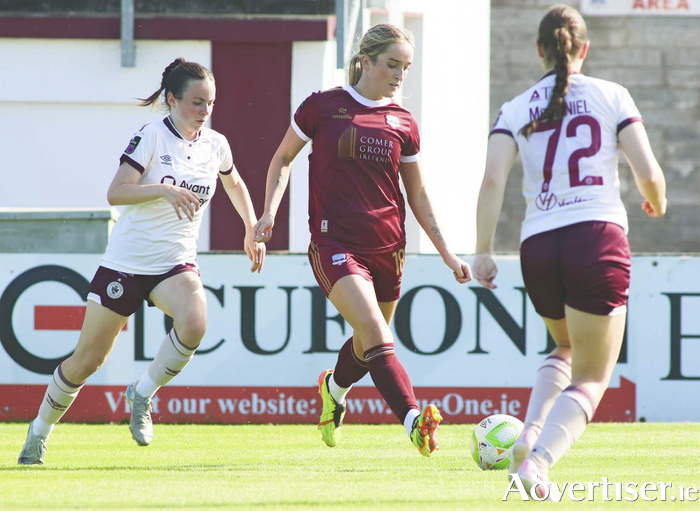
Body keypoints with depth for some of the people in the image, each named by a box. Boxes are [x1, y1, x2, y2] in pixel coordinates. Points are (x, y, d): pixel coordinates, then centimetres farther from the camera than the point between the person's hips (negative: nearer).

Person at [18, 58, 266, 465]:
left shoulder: (216, 145, 4)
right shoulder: (152, 136, -11)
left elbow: (235, 185, 27)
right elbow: (115, 192, -21)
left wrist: (253, 232, 24)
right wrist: (164, 189, -34)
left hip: (176, 263, 3)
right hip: (126, 261, -3)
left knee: (195, 323, -31)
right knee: (87, 360, 2)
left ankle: (142, 394, -7)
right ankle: (40, 431, 27)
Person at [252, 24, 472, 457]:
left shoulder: (403, 124, 8)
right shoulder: (323, 107, -1)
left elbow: (417, 195, 16)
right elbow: (284, 158, 11)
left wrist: (447, 254, 13)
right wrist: (270, 211, -3)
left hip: (387, 247, 5)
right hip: (335, 242, -5)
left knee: (371, 339, 15)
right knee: (375, 333, -23)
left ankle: (334, 388, 47)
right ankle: (414, 419, -35)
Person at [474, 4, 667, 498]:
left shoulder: (517, 109, 10)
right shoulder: (612, 96, 5)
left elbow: (493, 179, -4)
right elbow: (648, 172, 0)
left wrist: (484, 252, -2)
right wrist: (657, 202, 22)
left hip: (538, 247, 3)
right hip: (599, 236, -3)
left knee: (567, 350, 30)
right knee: (592, 377, 4)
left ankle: (530, 434, 6)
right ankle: (540, 459, -21)